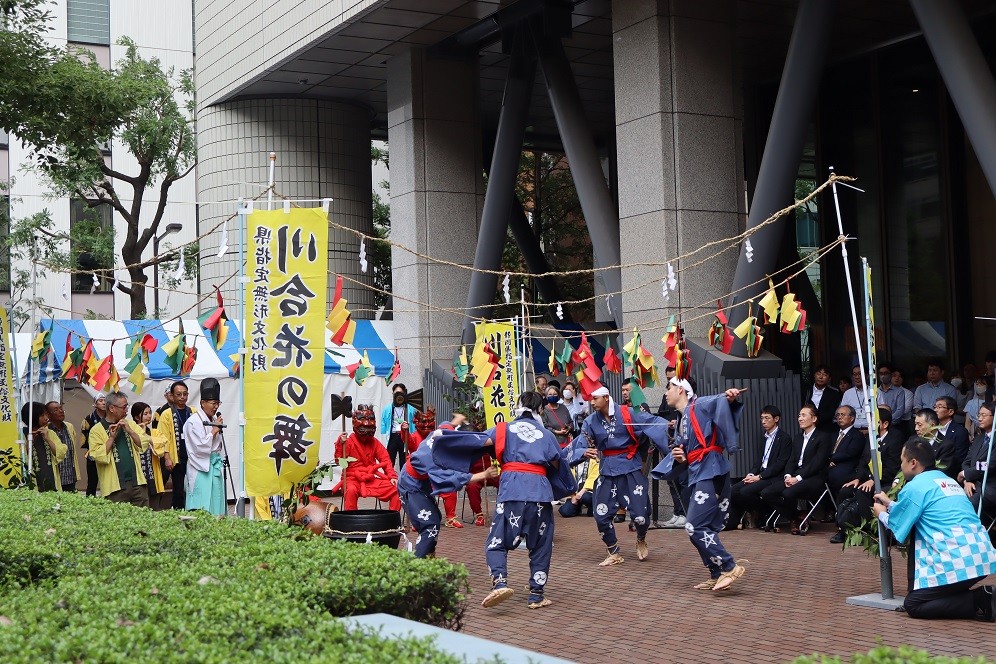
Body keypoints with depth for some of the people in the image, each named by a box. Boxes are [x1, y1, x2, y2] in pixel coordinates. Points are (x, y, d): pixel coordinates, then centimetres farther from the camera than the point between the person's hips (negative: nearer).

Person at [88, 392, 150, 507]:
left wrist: (129, 431, -7)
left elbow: (145, 444, 4)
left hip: (137, 482, 4)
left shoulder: (129, 424, 14)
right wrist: (111, 437, -15)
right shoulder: (96, 430, 0)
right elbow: (98, 456, -11)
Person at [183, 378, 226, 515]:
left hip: (215, 468, 7)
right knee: (202, 507, -8)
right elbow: (201, 447, -17)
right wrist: (214, 430, -10)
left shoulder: (215, 420, 12)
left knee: (216, 504, 5)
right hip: (201, 469, -7)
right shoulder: (194, 422, -10)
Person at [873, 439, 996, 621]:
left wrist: (881, 514, 27)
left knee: (912, 605, 1)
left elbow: (896, 527, 7)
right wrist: (890, 504, 45)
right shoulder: (947, 480, 21)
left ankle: (978, 601, -12)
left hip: (958, 564, -8)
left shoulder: (915, 486, -4)